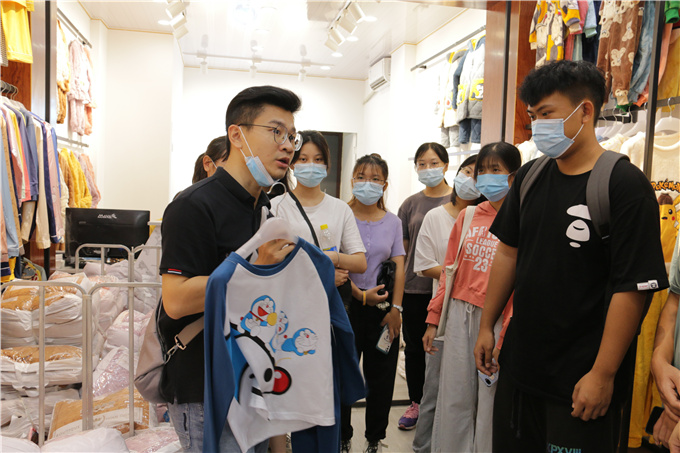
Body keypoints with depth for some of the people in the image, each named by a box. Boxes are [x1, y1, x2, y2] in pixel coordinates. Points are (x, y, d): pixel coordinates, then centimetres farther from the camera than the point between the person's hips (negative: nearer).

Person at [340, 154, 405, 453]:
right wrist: (360, 294, -15)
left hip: (384, 307, 3)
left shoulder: (393, 222, 7)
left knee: (382, 376, 10)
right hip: (348, 305, -2)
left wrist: (396, 308, -4)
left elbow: (399, 267, 4)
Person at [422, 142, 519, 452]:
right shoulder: (467, 217, 9)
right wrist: (434, 320, 9)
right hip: (460, 314, 4)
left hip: (498, 319, -4)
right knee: (454, 398, 12)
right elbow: (449, 271, 11)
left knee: (491, 400, 8)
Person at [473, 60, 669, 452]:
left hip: (581, 380, -5)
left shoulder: (625, 184, -14)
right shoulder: (530, 177, 4)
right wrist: (487, 325, 11)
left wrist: (603, 375, -16)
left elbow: (633, 288, -17)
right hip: (519, 364, 6)